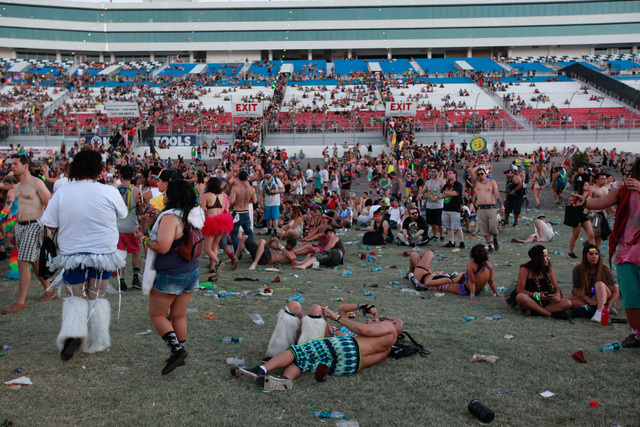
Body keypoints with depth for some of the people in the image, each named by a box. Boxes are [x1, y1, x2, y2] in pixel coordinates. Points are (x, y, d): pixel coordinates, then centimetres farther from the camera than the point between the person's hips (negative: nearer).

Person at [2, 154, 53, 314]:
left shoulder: (36, 183, -11)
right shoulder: (18, 186, 15)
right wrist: (16, 224, 19)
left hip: (34, 225, -8)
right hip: (20, 226, 8)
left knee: (23, 263, -12)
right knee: (34, 261, 15)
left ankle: (21, 302, -8)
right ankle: (49, 290, 30)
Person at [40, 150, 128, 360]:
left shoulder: (61, 193, -8)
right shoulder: (109, 192, -12)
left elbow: (49, 224, -4)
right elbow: (123, 214, 4)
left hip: (72, 255, 0)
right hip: (103, 254, 0)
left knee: (76, 296, 17)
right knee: (97, 296, 15)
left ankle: (72, 332, -7)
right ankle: (97, 342, 20)